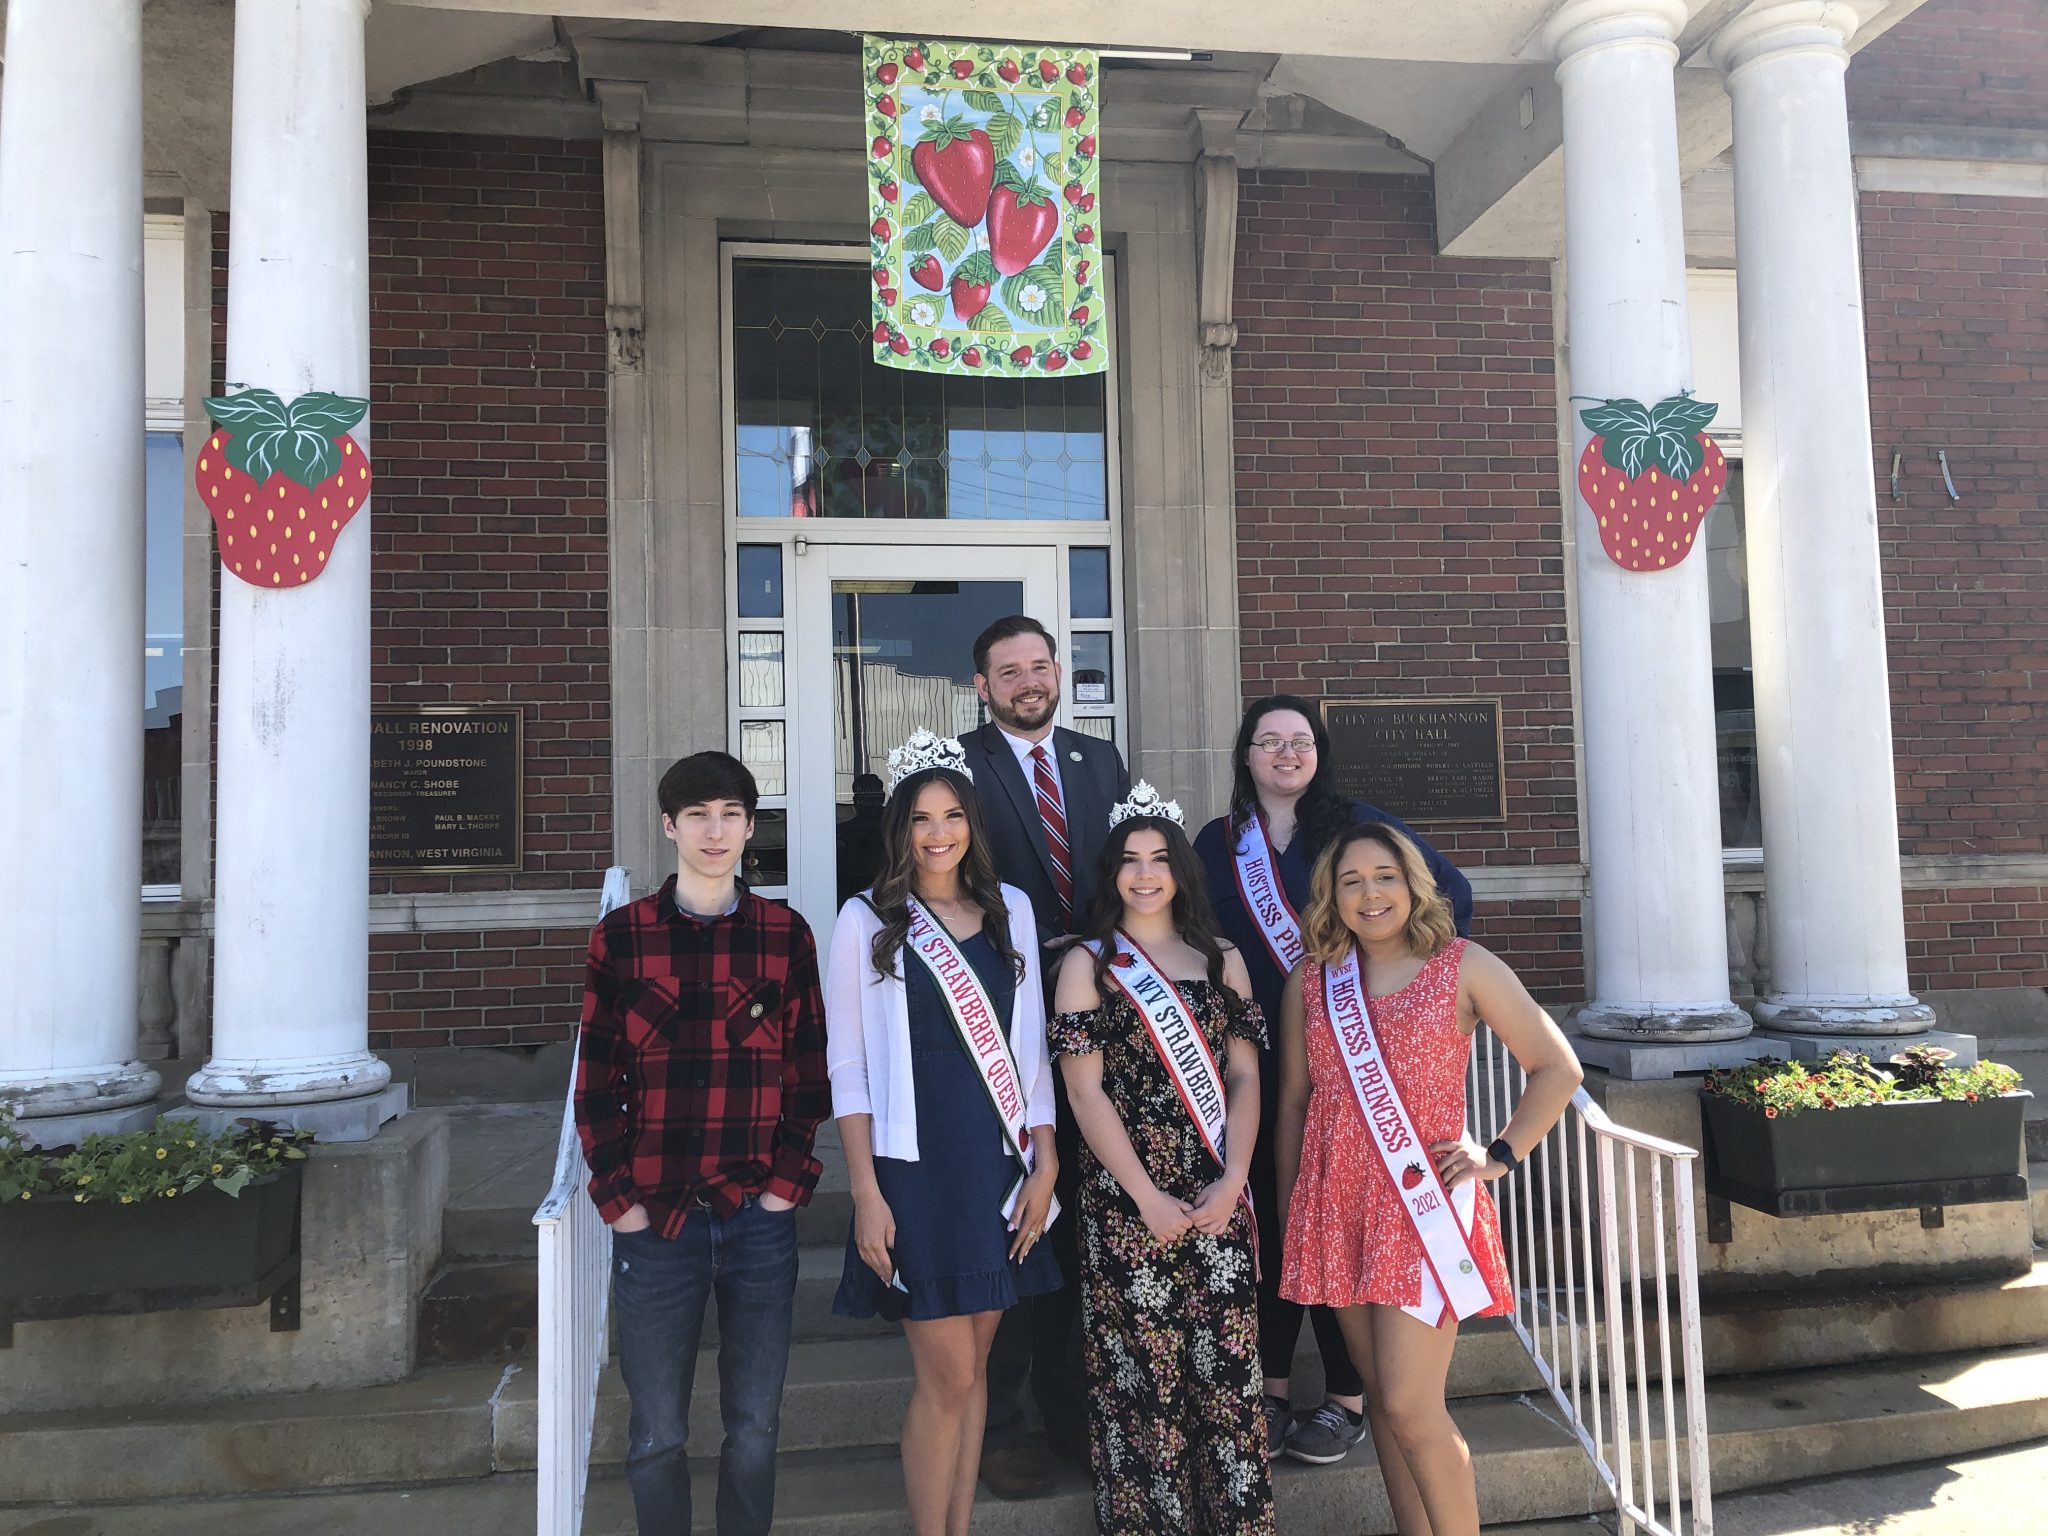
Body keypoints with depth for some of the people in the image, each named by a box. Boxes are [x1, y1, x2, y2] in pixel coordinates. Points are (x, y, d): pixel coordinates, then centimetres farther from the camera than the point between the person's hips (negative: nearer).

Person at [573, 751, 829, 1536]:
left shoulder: (786, 934, 3)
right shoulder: (620, 935, 0)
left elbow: (808, 1074, 5)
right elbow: (596, 1083, 2)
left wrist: (788, 1183, -2)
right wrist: (620, 1200, -4)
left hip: (759, 1216, 1)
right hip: (654, 1221, -1)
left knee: (754, 1427, 10)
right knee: (657, 1435, 8)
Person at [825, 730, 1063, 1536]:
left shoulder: (1010, 910, 6)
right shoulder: (867, 921, -3)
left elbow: (1030, 1047, 10)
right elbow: (847, 1068, -3)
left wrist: (1044, 1165, 4)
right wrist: (867, 1193, -9)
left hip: (998, 1165, 4)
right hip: (915, 1167, -3)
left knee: (971, 1364, 12)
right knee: (948, 1376, -2)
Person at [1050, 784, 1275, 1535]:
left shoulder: (1221, 959, 10)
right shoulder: (1087, 963, 2)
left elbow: (1245, 1077, 5)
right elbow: (1085, 1091, -5)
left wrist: (1232, 1180, -8)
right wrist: (1147, 1198, -12)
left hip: (1219, 1200, 2)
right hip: (1127, 1203, -2)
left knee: (1228, 1371, 4)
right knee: (1141, 1373, 3)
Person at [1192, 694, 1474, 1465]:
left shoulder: (1357, 823, 0)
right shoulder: (1217, 844, 7)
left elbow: (1450, 889, 2)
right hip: (1261, 1061, 2)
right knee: (1273, 1220, 8)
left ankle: (1348, 1399, 17)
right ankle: (1273, 1390, 21)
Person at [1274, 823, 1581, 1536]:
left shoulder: (1462, 966, -1)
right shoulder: (1311, 980, 7)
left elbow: (1557, 1068, 3)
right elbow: (1293, 1100, 12)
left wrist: (1499, 1154, -4)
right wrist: (1289, 1209, 11)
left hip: (1425, 1202, -3)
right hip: (1338, 1206, 4)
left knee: (1410, 1405, -8)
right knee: (1382, 1398, 10)